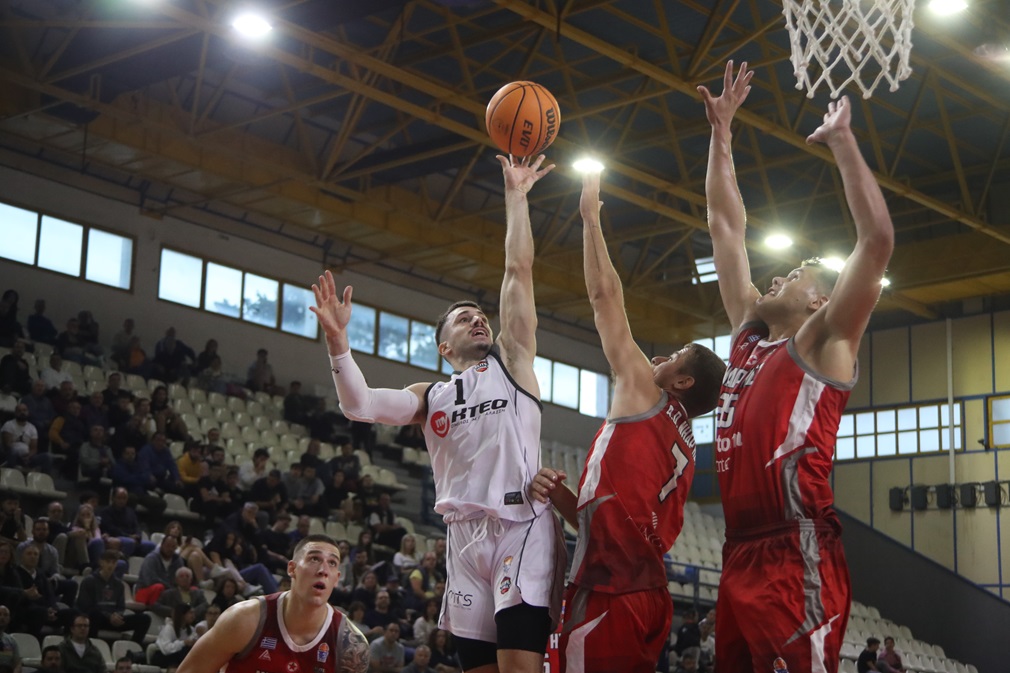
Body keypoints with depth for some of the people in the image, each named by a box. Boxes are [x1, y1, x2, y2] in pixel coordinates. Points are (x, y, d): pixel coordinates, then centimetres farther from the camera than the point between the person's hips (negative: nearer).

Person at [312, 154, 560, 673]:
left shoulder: (512, 363, 14)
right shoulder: (429, 398, 20)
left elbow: (519, 269, 8)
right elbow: (359, 406, 3)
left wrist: (514, 195, 8)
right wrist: (337, 340, -9)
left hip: (522, 526, -4)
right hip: (465, 536, 4)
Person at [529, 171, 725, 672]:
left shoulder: (644, 398, 3)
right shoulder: (680, 447, 26)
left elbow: (605, 297, 5)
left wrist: (590, 218, 12)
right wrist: (564, 497, 12)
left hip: (610, 595, -10)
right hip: (643, 592, 10)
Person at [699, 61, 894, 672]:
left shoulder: (822, 344, 3)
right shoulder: (749, 335, 22)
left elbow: (878, 240, -9)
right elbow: (726, 227, 26)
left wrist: (842, 139, -4)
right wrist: (722, 132, 26)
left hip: (799, 563, -7)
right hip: (741, 559, 8)